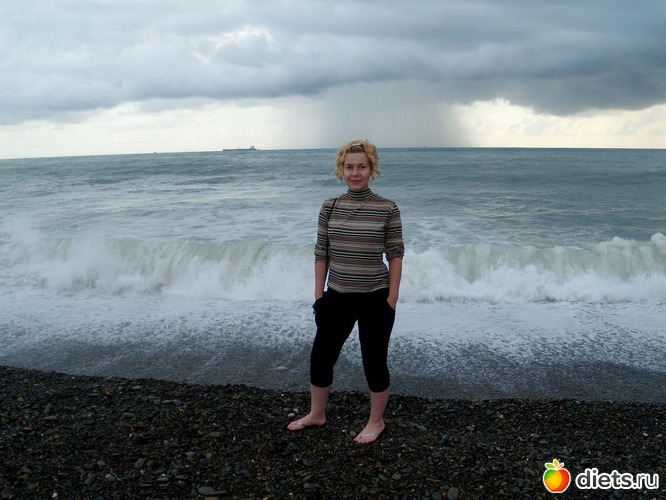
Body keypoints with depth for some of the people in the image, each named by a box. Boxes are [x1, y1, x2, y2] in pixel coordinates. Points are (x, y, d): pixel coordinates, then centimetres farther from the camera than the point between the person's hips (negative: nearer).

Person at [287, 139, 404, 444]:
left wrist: (392, 299, -8)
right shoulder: (329, 208, 1)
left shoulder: (387, 209, -8)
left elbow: (395, 256, -5)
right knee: (321, 355, 14)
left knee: (374, 361, 9)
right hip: (337, 296, 4)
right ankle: (316, 414, 37)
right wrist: (319, 295, 3)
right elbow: (321, 254, 4)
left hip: (375, 298, -3)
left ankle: (376, 421, 31)